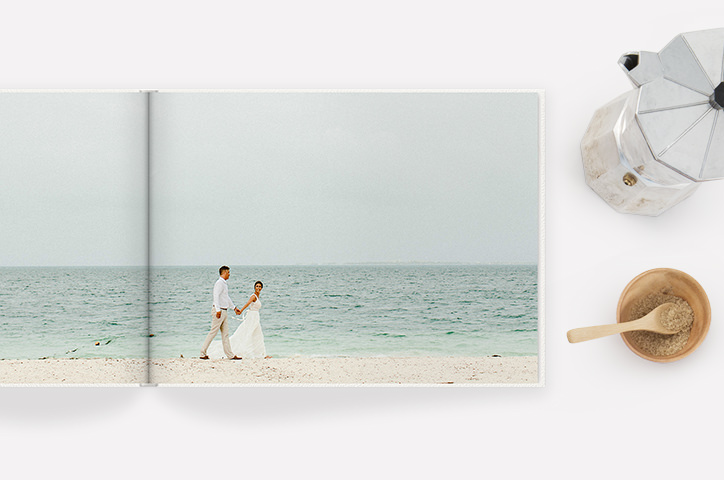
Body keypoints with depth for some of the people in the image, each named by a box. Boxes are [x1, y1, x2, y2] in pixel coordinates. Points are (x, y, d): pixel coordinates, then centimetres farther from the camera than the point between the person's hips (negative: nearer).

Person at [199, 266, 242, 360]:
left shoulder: (224, 284, 18)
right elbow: (216, 296, -21)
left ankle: (230, 355, 10)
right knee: (213, 332, -7)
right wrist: (218, 310, -26)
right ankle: (203, 353, -1)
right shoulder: (219, 283, -12)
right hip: (218, 311, -10)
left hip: (223, 312, 10)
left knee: (225, 334, 8)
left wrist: (234, 308, 32)